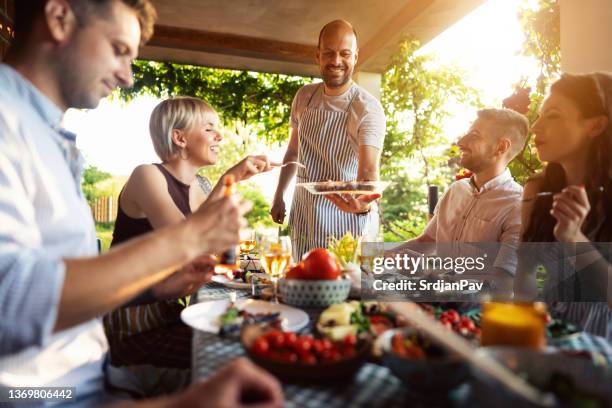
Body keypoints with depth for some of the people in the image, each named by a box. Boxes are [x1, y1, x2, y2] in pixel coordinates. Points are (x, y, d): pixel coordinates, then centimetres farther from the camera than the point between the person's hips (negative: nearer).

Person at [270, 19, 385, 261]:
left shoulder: (368, 108, -16)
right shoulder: (304, 96, 2)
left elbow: (369, 169, -28)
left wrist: (364, 203, -49)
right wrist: (279, 196, 11)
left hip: (347, 216, -5)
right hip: (303, 216, 5)